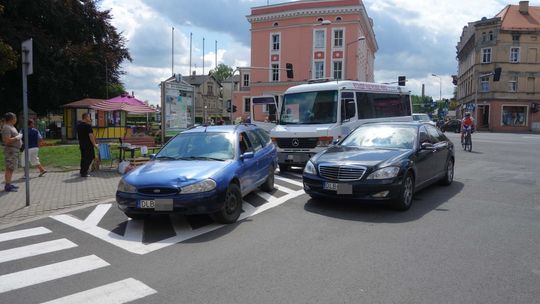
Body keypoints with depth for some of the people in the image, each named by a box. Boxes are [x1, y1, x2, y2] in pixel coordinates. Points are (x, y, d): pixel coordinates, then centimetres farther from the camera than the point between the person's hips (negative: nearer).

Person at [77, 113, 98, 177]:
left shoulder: (78, 125, 11)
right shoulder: (88, 125, -16)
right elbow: (90, 135, -19)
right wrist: (94, 144, -16)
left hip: (81, 144, 8)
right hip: (88, 145, -8)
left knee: (83, 158, 16)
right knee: (89, 158, -1)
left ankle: (82, 172, 21)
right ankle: (84, 173, 0)